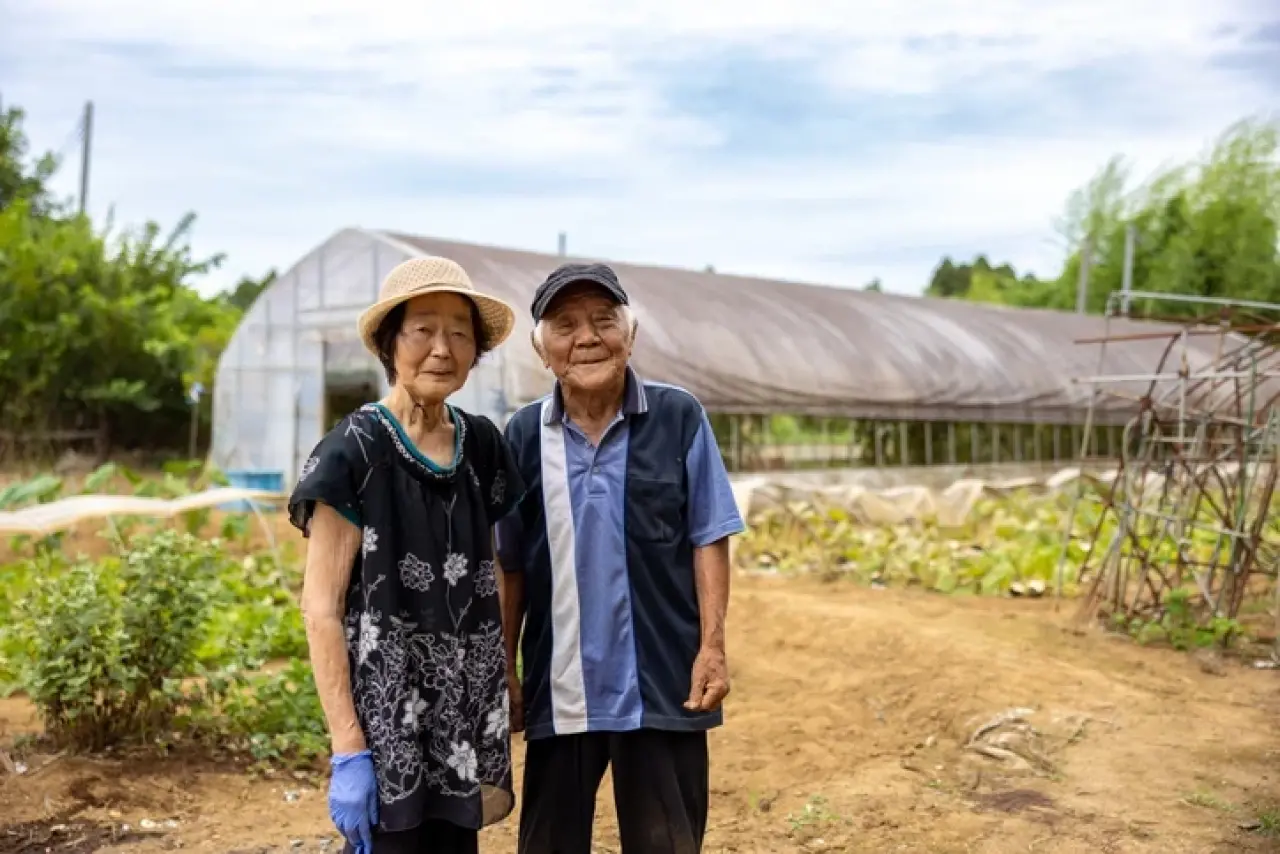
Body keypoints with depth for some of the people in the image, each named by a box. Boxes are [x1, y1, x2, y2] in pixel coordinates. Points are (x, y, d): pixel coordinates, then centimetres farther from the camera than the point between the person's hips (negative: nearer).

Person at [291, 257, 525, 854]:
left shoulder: (481, 444, 4)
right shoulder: (354, 450, -11)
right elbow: (321, 609, -12)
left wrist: (506, 692, 9)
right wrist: (348, 748, -16)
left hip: (465, 714, 5)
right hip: (386, 714, -5)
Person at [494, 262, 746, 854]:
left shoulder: (678, 417, -5)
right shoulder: (524, 435, 1)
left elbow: (709, 540, -2)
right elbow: (509, 565, 6)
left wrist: (712, 647, -8)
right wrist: (503, 667, 5)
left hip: (661, 681, -2)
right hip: (558, 688, 2)